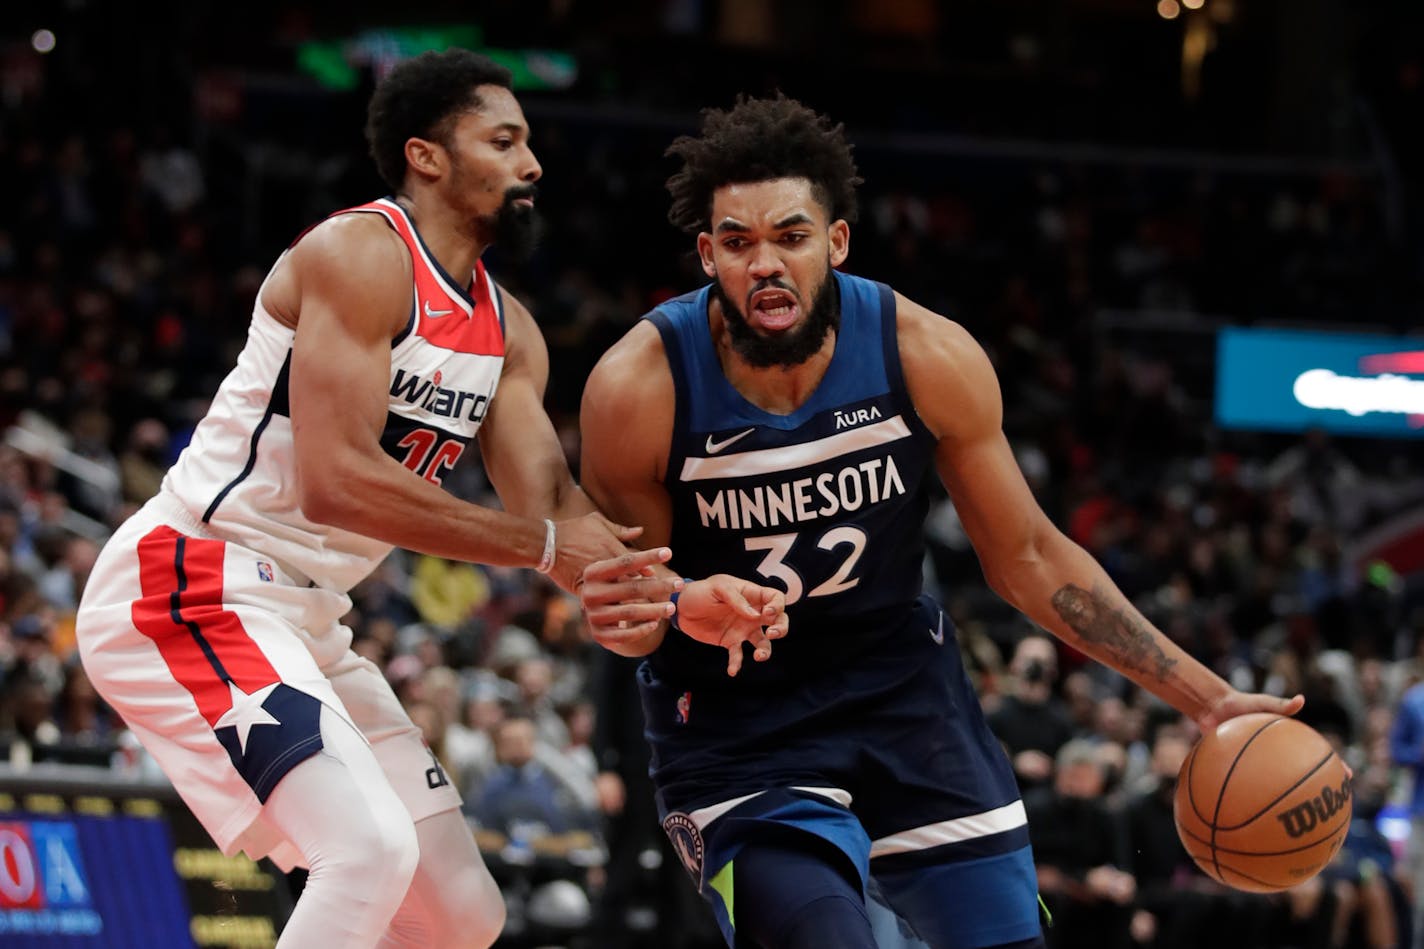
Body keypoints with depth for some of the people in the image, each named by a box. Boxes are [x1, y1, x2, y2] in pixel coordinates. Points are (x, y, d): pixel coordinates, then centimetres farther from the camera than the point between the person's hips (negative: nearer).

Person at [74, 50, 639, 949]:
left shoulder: (509, 330, 12)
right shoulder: (361, 255, -16)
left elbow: (551, 495, 0)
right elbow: (334, 481, -26)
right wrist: (545, 545, -23)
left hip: (304, 619, 10)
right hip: (186, 586, -10)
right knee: (374, 850, -27)